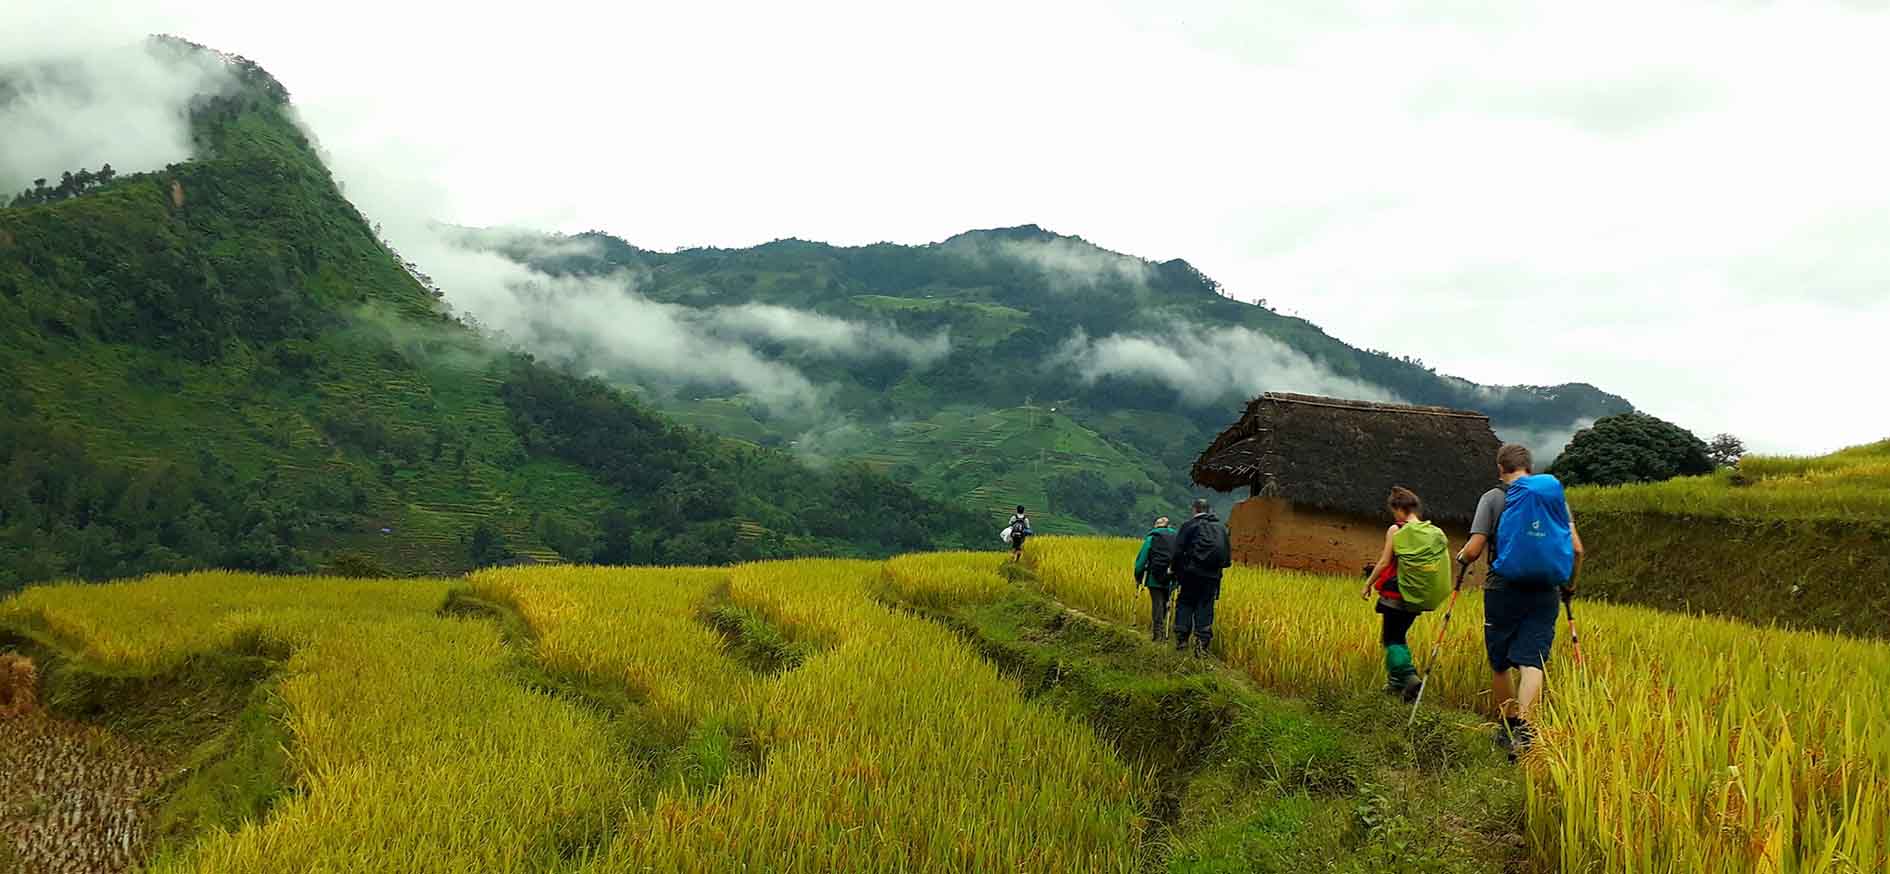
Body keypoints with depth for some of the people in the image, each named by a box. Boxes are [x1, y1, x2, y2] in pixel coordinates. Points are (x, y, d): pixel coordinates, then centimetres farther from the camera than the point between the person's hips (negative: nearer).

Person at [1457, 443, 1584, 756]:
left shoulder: (1493, 498, -2)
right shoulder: (1554, 496, 7)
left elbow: (1474, 550, -8)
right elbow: (1576, 548, 2)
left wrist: (1461, 557, 15)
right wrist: (1570, 583, 18)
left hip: (1503, 591, -2)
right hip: (1544, 593, 2)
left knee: (1500, 664, 14)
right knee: (1532, 662, -5)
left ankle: (1508, 726, 25)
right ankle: (1524, 728, -23)